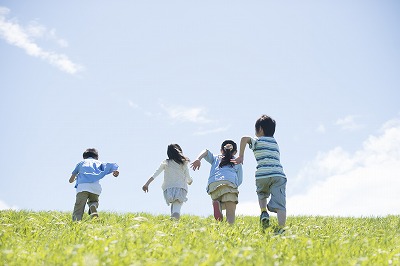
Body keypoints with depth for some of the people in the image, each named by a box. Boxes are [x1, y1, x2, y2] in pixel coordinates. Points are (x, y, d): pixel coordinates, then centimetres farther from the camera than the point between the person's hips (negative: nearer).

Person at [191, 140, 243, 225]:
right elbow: (239, 181, 23)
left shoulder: (215, 158, 35)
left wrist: (198, 159, 0)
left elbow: (206, 151, 16)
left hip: (213, 184, 2)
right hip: (230, 183, -2)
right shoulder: (237, 162, 32)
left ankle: (217, 204, -13)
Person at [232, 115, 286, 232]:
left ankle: (264, 212, 4)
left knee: (262, 195, 28)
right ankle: (281, 228, -21)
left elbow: (244, 138, -11)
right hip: (279, 174, 2)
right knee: (280, 204, -5)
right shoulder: (275, 143, 27)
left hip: (262, 175, -2)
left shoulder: (258, 141, 10)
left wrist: (241, 156, -4)